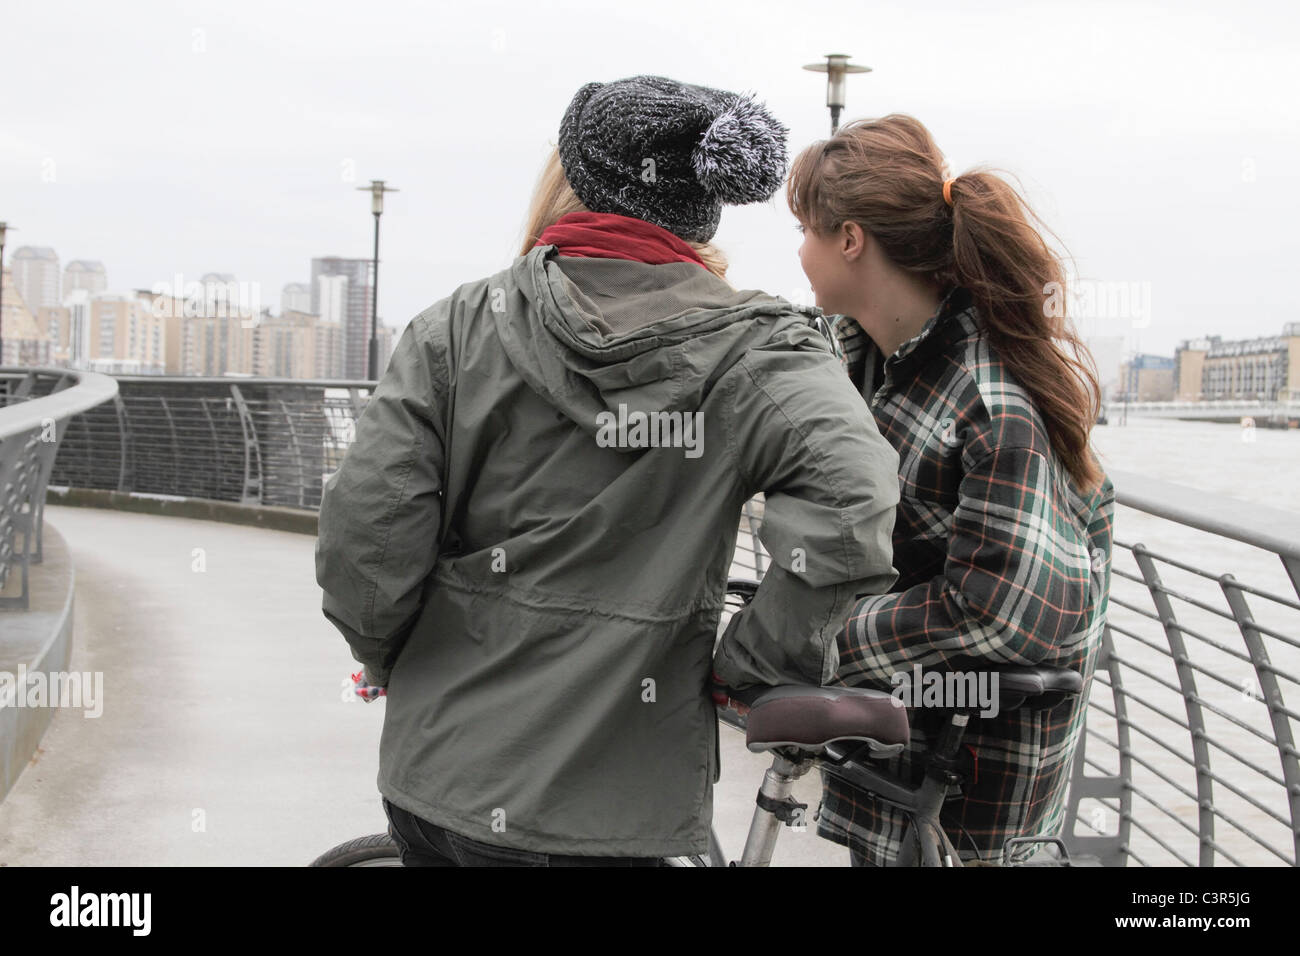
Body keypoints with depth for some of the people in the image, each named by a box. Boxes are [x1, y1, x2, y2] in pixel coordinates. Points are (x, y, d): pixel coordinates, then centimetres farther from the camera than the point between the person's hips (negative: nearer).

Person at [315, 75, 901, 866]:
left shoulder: (459, 328, -3)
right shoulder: (753, 350, -7)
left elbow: (364, 542, -9)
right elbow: (848, 509, -24)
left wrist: (390, 660, 11)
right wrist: (751, 666, -10)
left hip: (432, 779, 2)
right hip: (601, 814, -2)